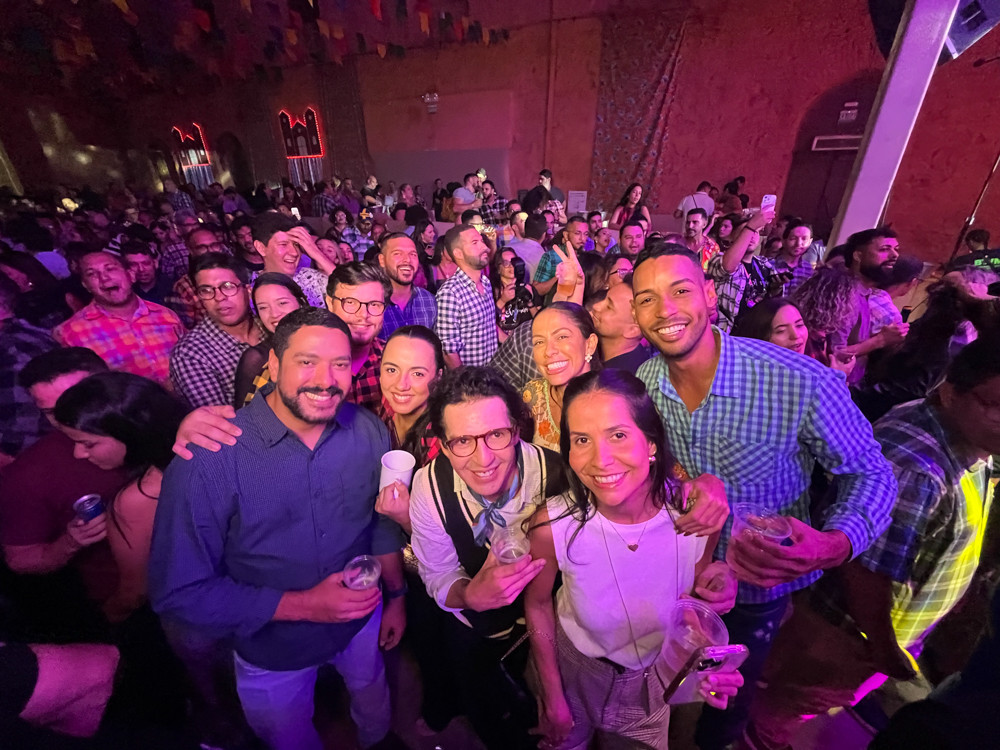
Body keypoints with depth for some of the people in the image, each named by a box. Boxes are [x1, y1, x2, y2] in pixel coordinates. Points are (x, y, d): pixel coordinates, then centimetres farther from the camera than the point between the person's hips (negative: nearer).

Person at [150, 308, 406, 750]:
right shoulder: (209, 459, -29)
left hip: (363, 623, 4)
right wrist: (301, 604, -28)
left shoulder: (370, 432, -18)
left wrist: (395, 597, 3)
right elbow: (178, 592, -22)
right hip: (272, 650, -3)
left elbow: (384, 521, -4)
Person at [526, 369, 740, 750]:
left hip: (660, 673, 2)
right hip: (574, 669, -1)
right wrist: (553, 700, -3)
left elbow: (695, 602, -8)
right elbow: (537, 604, -13)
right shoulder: (552, 525, -33)